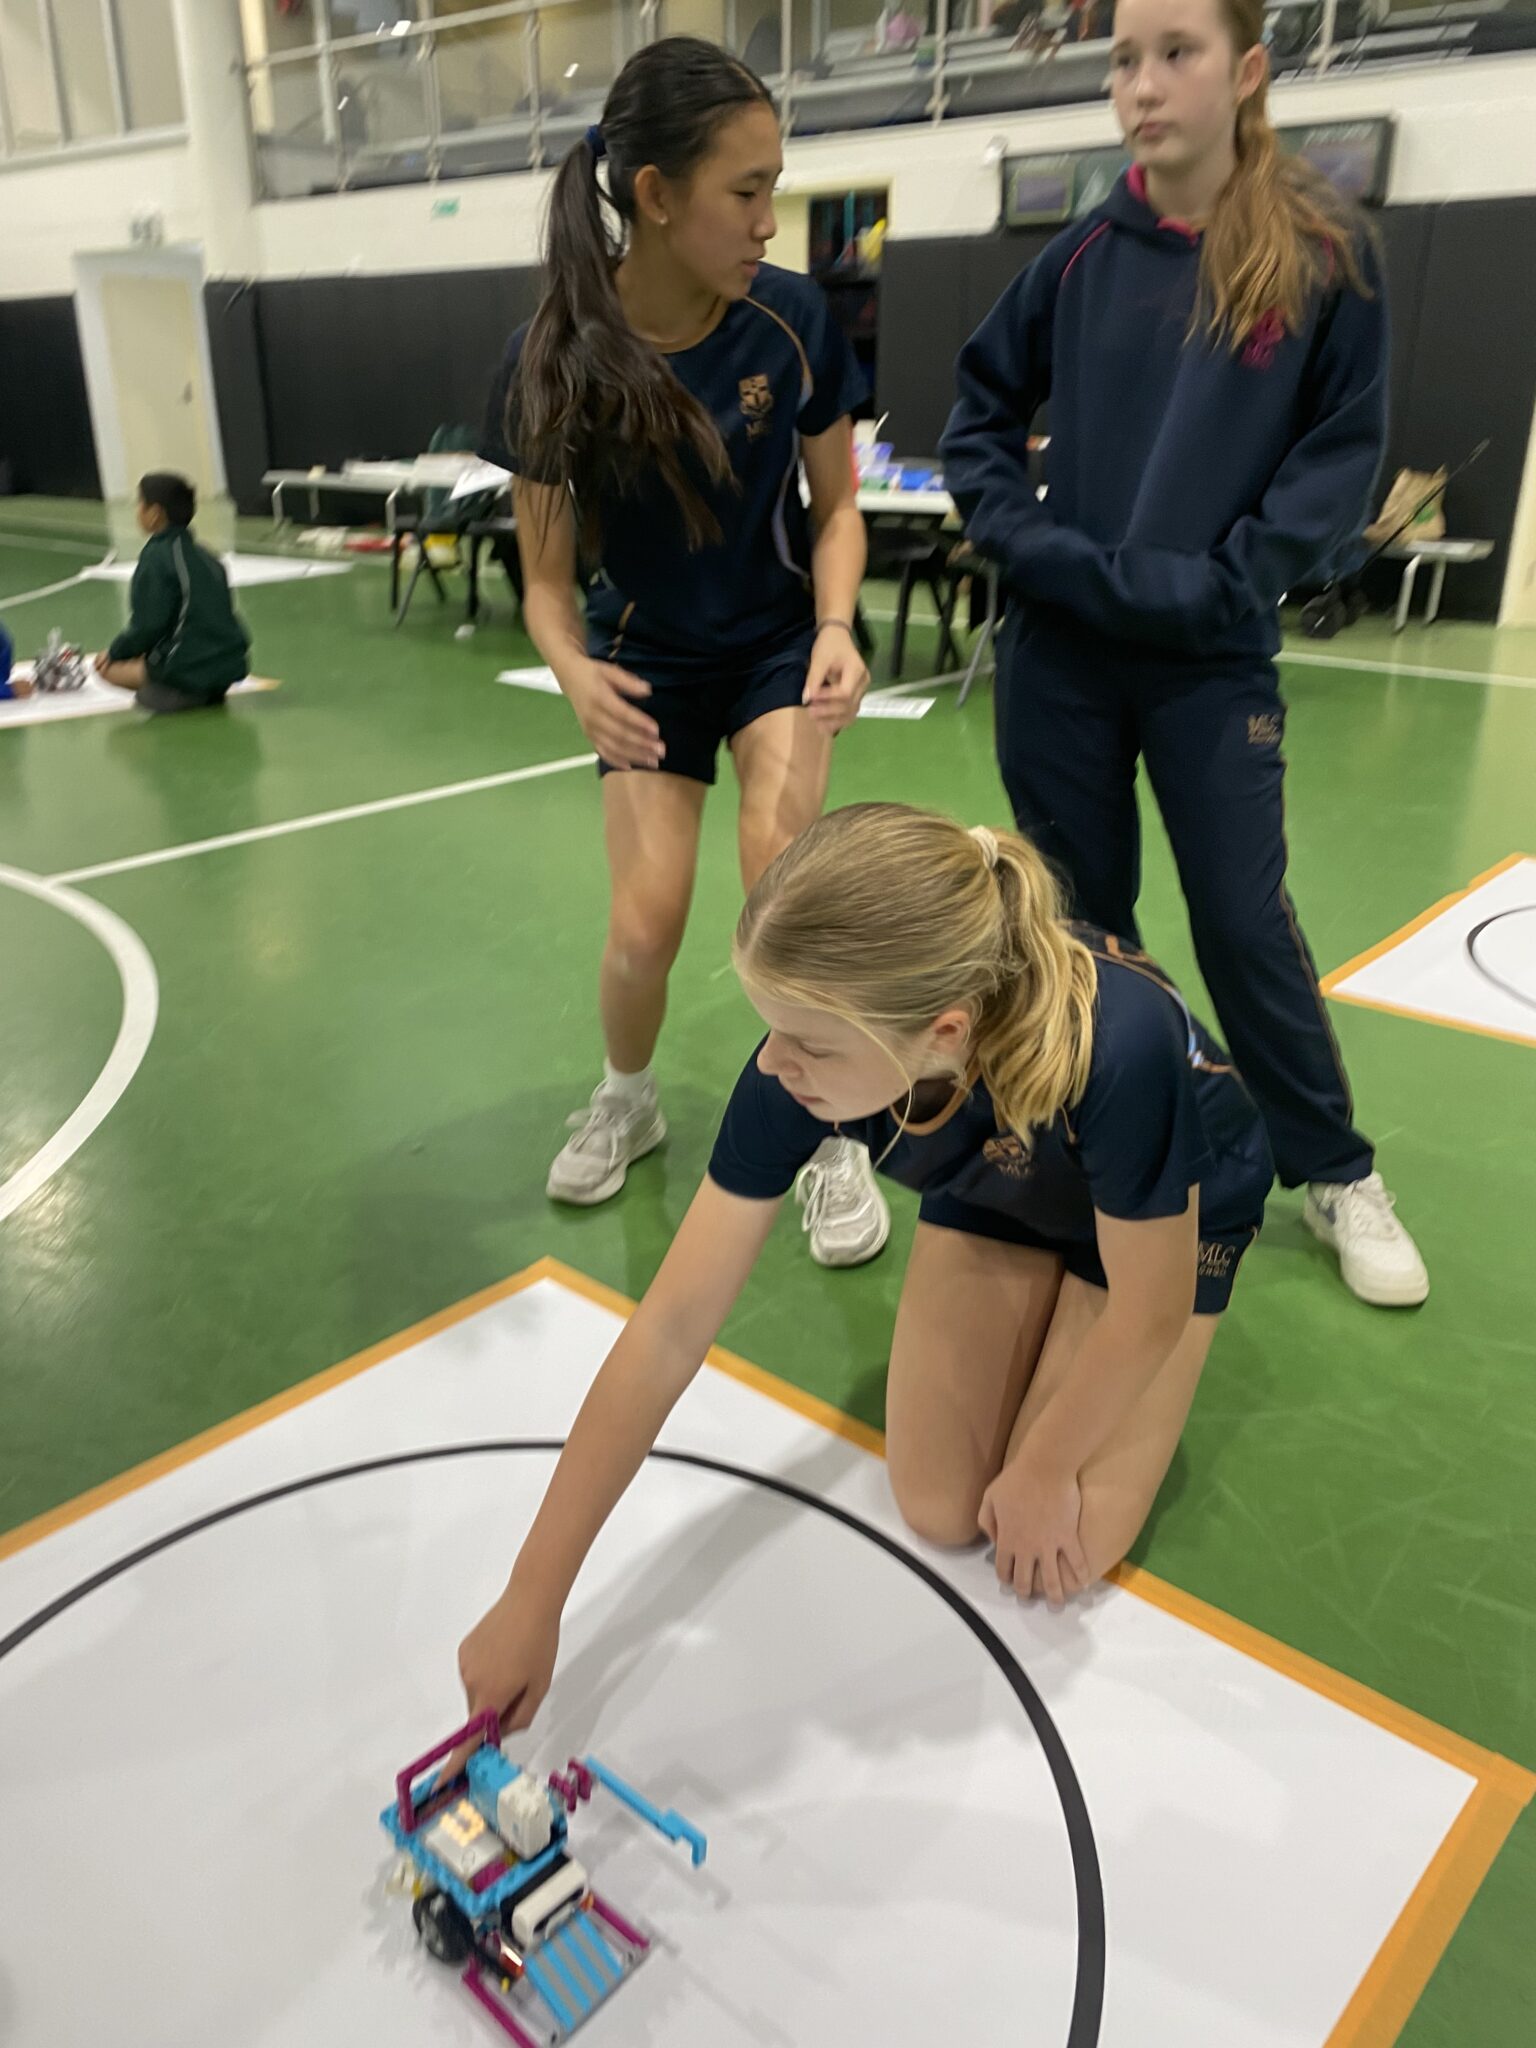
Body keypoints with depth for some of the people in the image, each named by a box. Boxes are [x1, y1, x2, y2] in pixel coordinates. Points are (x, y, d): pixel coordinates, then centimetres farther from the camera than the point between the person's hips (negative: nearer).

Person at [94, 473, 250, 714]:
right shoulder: (204, 556, 12)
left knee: (107, 666, 12)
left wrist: (115, 652, 4)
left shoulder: (156, 556, -11)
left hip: (191, 670, -7)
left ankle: (172, 694, -2)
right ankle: (209, 693, 11)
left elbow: (148, 626, -15)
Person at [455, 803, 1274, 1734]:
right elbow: (671, 1330, -26)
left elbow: (1150, 1312, -27)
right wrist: (532, 1601, -21)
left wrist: (1045, 1468, -11)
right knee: (940, 1507, -1)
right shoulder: (802, 1063, -33)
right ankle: (1039, 1299, 21)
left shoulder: (1116, 1045, -46)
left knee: (1060, 1555, -7)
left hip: (1173, 1205, -2)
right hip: (994, 1194, 3)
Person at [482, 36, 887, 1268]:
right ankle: (626, 1102, 25)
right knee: (646, 921, -9)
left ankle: (831, 1138, -4)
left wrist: (838, 630, -24)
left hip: (779, 640, 0)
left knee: (778, 853, -24)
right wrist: (577, 671, -34)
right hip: (649, 661, 0)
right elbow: (546, 575, -13)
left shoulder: (793, 322, -17)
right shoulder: (556, 358, -20)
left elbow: (837, 509, -5)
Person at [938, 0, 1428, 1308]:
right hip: (1059, 647, 3)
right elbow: (981, 410, 11)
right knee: (1077, 908, 10)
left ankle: (1337, 1178, 21)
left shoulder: (1326, 251, -3)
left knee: (1244, 919, 2)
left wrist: (1227, 578, -15)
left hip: (1215, 659, -2)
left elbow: (1347, 450, -3)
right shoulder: (1084, 254, 3)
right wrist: (1021, 537, -5)